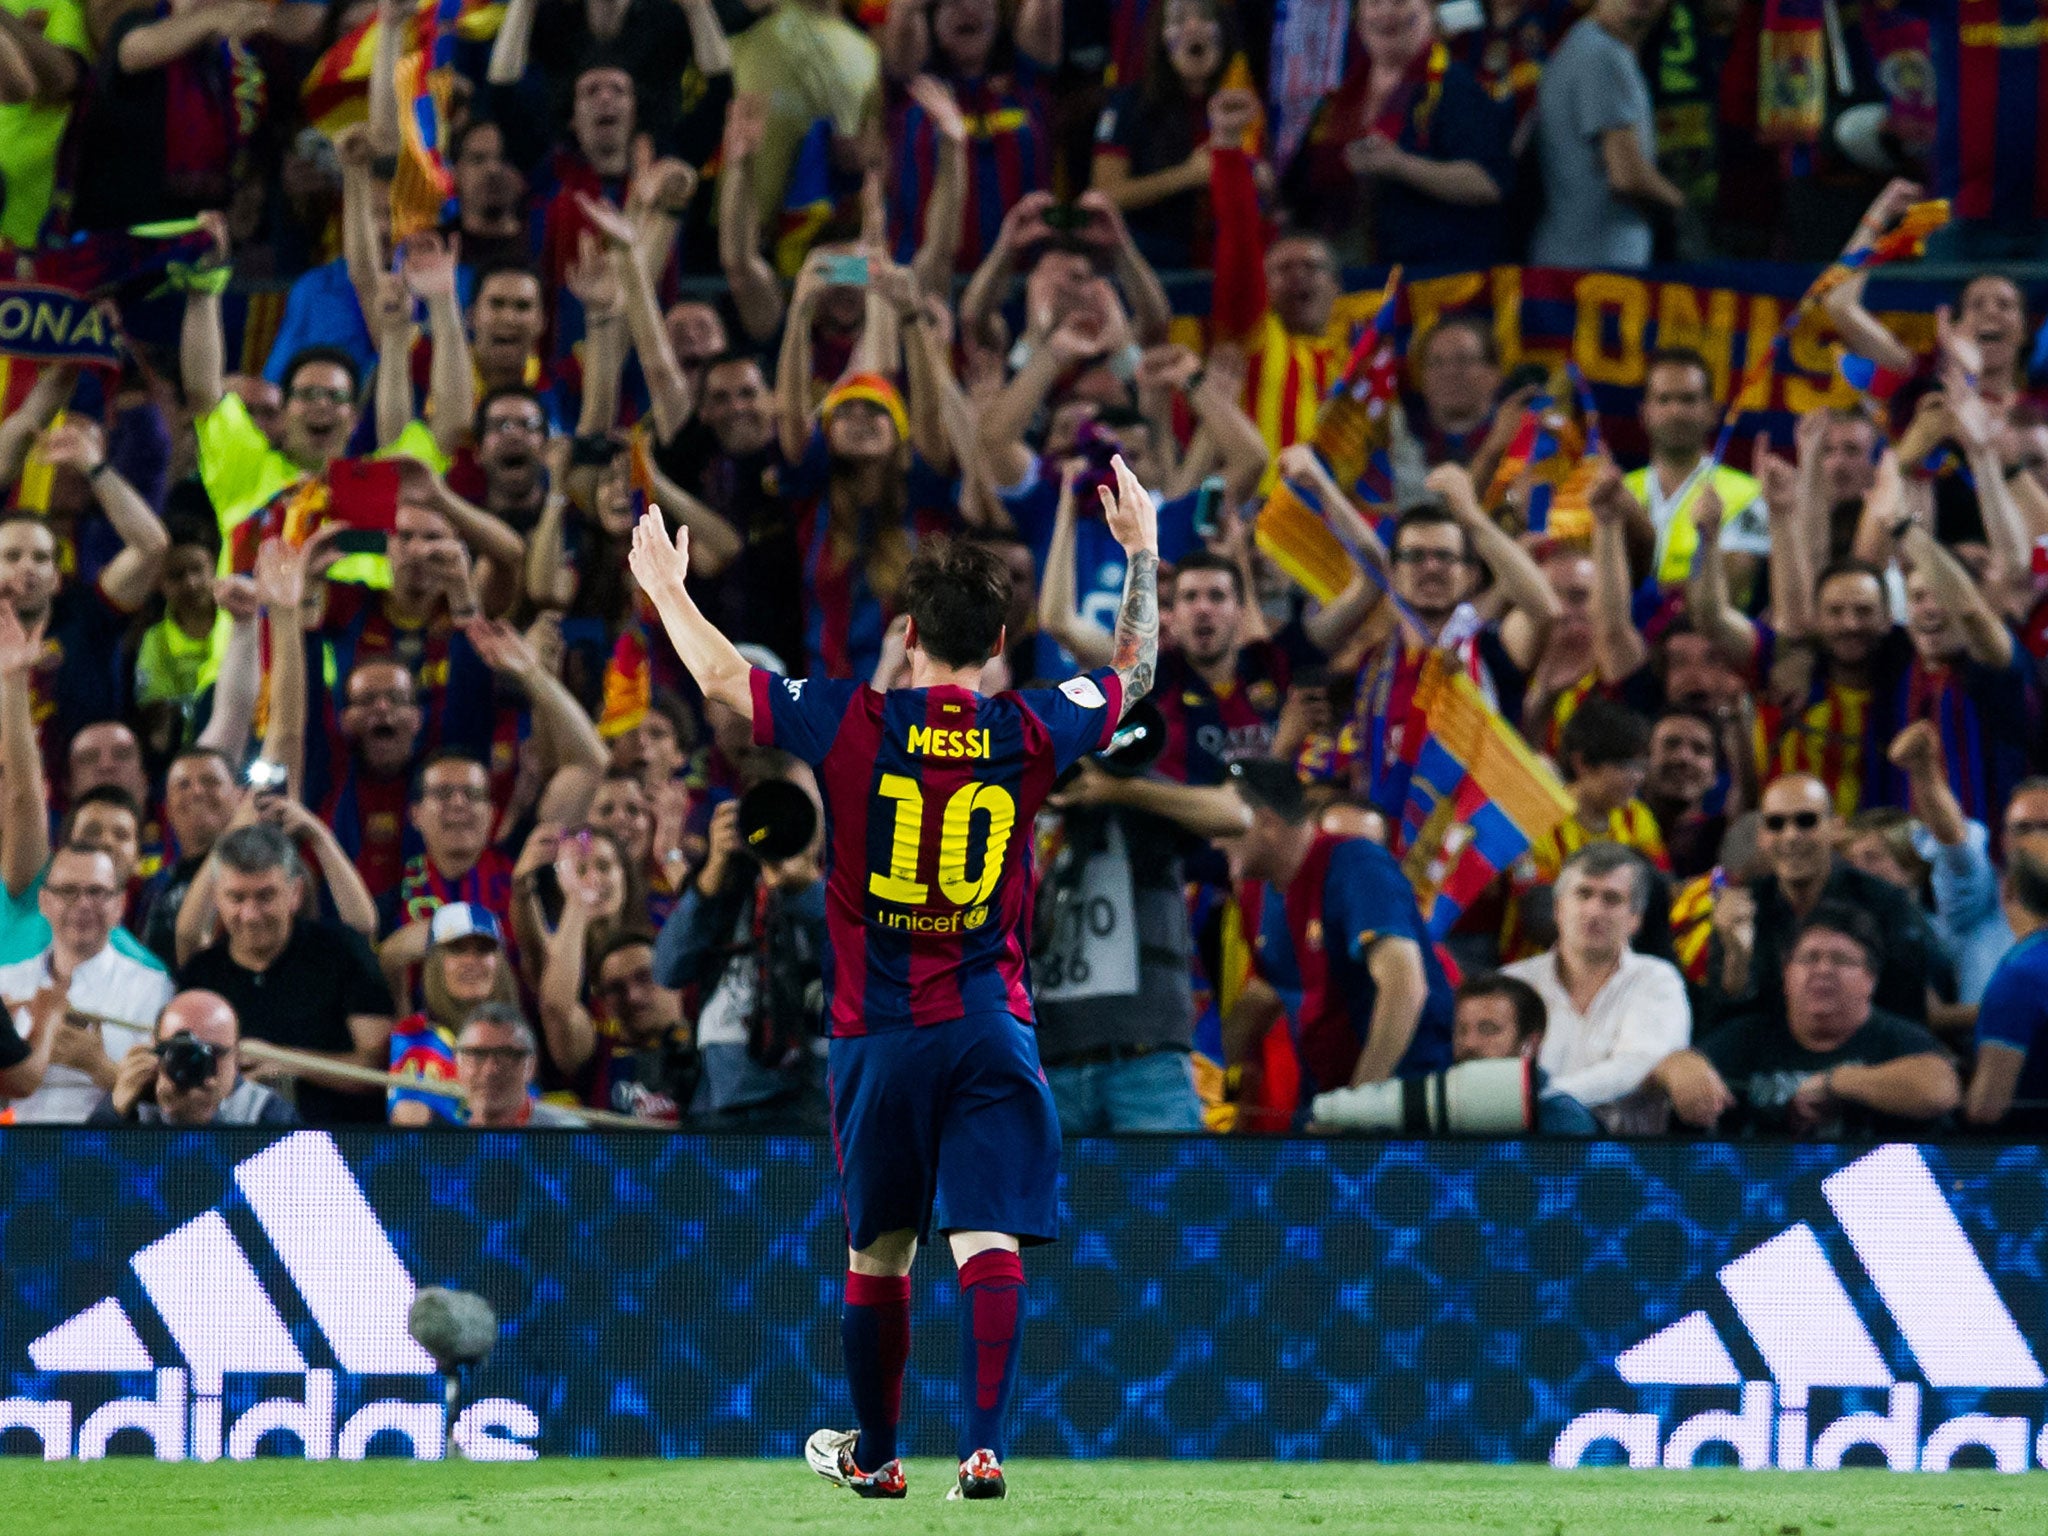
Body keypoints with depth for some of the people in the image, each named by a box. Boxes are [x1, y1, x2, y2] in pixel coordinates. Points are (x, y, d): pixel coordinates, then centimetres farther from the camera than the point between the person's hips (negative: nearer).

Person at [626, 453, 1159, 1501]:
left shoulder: (850, 727, -5)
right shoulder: (1030, 736, 0)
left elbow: (720, 677, 9)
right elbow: (1133, 674, 18)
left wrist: (667, 589, 25)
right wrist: (1142, 552, 30)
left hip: (878, 1035, 0)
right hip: (993, 1026, 0)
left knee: (876, 1253, 12)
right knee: (989, 1242, -7)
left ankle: (874, 1455, 23)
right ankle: (983, 1448, -19)